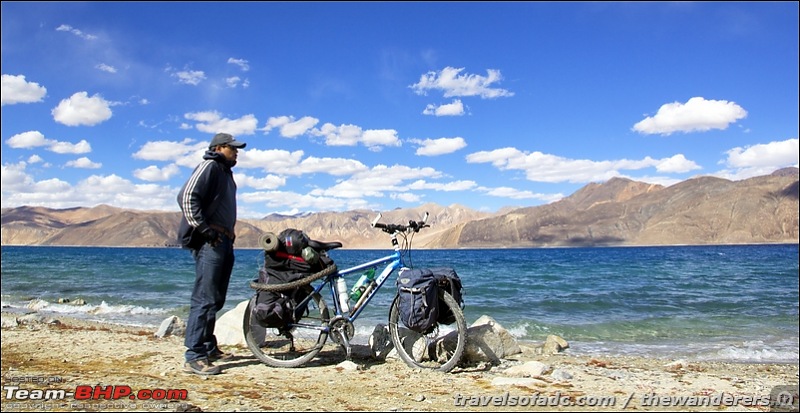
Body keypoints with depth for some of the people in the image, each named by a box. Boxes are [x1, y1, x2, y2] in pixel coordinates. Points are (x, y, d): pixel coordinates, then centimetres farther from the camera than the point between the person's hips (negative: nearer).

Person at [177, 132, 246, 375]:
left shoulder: (225, 172, 24)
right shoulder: (210, 166, -5)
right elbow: (187, 197, -18)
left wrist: (229, 235, 16)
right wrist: (204, 229, -17)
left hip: (223, 242, 10)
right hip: (210, 242, -10)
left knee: (216, 299, 14)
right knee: (204, 299, -12)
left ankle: (209, 348, 23)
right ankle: (194, 357, -11)